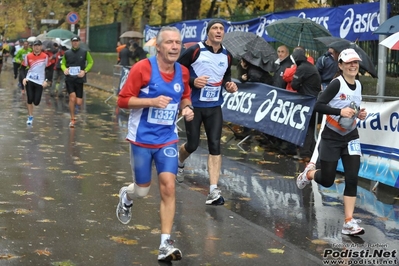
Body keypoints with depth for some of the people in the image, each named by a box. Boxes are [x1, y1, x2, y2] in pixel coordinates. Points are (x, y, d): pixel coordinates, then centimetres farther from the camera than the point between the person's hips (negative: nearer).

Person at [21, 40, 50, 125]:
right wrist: (23, 78, -6)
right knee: (29, 99, -7)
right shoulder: (28, 56, 0)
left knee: (36, 102, -5)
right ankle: (30, 117, 10)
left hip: (40, 82, -1)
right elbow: (23, 68, 8)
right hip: (29, 80, 1)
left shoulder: (45, 56, -3)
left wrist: (46, 81, -6)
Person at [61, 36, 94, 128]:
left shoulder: (85, 52, -1)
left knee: (78, 103, -2)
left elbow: (90, 62, 9)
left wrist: (85, 71, -7)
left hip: (79, 79, 0)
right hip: (69, 79, 0)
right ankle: (72, 119, -2)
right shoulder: (67, 53, 3)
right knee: (72, 98, -17)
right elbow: (63, 64, 15)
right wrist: (65, 69, -8)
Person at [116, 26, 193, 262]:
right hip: (142, 139, -3)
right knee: (143, 189, 10)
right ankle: (126, 196, 49)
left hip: (167, 139, 3)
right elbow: (123, 100, -14)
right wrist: (152, 101, -27)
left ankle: (166, 244, -4)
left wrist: (187, 108, -6)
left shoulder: (183, 72, -1)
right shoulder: (142, 68, -16)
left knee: (169, 187, -10)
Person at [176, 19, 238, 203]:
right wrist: (192, 81, -22)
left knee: (215, 146, -7)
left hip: (214, 107, 3)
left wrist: (229, 85, 1)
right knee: (193, 145, 6)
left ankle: (213, 191, -9)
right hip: (194, 105, -3)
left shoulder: (227, 56, 4)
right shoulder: (195, 50, -11)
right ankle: (180, 163, 44)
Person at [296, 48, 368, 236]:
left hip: (351, 138, 5)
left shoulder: (358, 85, 5)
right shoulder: (336, 84, -15)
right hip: (332, 137, -5)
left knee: (352, 178, -7)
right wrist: (340, 111, -31)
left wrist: (360, 114, 1)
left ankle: (349, 223, -5)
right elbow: (318, 106, -21)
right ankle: (309, 173, 38)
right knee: (327, 181, 2)